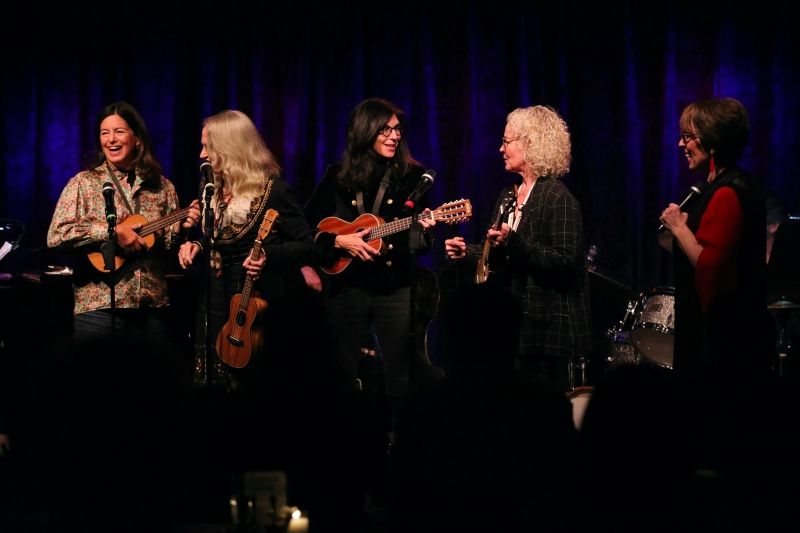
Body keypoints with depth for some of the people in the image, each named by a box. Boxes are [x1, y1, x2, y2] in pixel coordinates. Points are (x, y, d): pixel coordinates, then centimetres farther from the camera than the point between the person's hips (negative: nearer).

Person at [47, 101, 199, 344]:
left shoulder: (162, 187, 9)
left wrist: (180, 227, -7)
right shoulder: (84, 183, 0)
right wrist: (113, 232, -15)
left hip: (153, 308, 3)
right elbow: (56, 236, -11)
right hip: (100, 308, -3)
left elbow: (168, 247, 14)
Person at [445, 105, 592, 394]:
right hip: (514, 321, 8)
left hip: (550, 325, -8)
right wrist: (467, 252, 3)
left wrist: (513, 242, -27)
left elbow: (564, 262, -20)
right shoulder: (508, 195, 15)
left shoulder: (557, 197, -11)